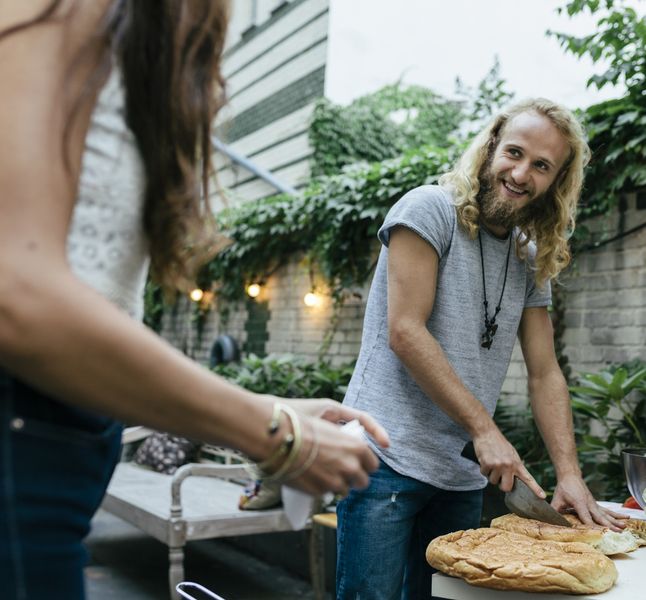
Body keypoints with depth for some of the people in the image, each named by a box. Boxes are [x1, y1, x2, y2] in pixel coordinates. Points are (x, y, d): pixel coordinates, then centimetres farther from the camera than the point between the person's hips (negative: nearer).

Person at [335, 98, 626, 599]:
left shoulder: (532, 260, 12)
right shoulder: (430, 209, -7)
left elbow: (545, 373, 10)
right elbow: (404, 332, -16)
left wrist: (570, 473, -2)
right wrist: (484, 430, -16)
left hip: (462, 475, 7)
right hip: (389, 457, -6)